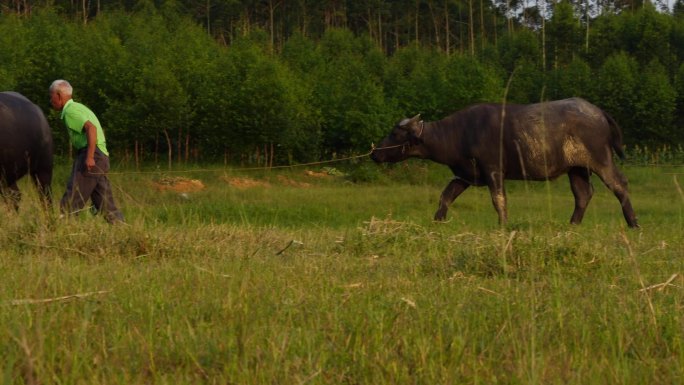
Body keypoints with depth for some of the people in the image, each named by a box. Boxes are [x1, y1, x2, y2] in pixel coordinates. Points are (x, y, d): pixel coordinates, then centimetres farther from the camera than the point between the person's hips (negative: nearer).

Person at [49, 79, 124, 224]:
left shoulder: (70, 110, -8)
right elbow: (97, 130, 26)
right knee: (104, 203, 8)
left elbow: (91, 128, -23)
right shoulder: (78, 107, 22)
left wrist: (90, 157, -28)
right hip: (101, 157, 10)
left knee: (71, 201, -8)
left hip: (90, 157, -10)